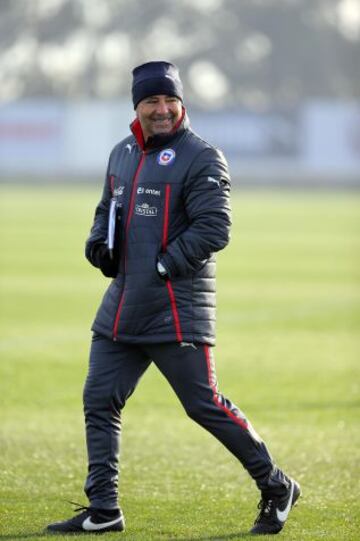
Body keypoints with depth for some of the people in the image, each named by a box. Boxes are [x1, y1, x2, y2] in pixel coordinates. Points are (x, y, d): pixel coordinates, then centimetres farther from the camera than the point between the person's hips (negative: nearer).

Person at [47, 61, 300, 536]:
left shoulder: (201, 157, -9)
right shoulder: (123, 154, 15)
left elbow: (213, 229, -15)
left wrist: (162, 267, -17)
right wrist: (98, 243, 7)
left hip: (177, 308, -7)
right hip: (123, 305, 7)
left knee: (204, 405, -6)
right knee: (100, 401, 5)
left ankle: (277, 489, 9)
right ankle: (102, 511, 12)